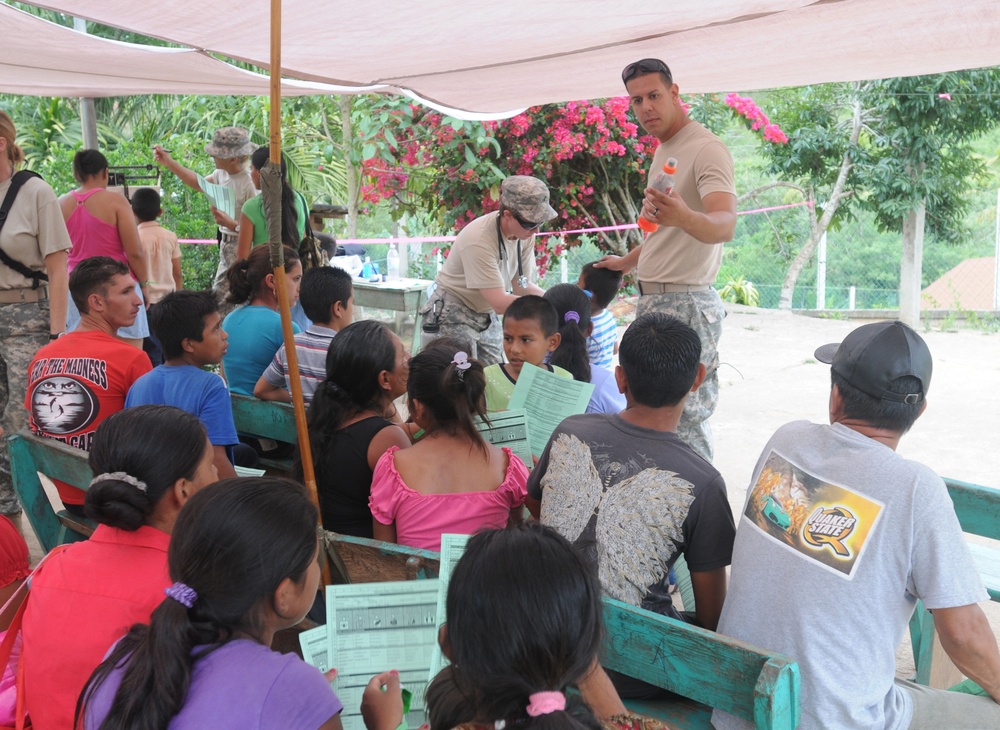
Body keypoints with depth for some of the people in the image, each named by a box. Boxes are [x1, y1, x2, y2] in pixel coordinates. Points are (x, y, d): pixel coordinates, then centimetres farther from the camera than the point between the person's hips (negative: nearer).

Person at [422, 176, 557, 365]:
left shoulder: (525, 232, -7)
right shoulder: (478, 239, -29)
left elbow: (521, 286, -1)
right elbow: (499, 303, -31)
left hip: (488, 318, 7)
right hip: (454, 318, -7)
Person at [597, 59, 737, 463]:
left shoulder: (707, 149, -14)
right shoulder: (663, 149, 16)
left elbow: (725, 225, -31)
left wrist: (685, 217, -51)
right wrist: (628, 262, 39)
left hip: (686, 305, -10)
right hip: (653, 300, 10)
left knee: (685, 422, -11)